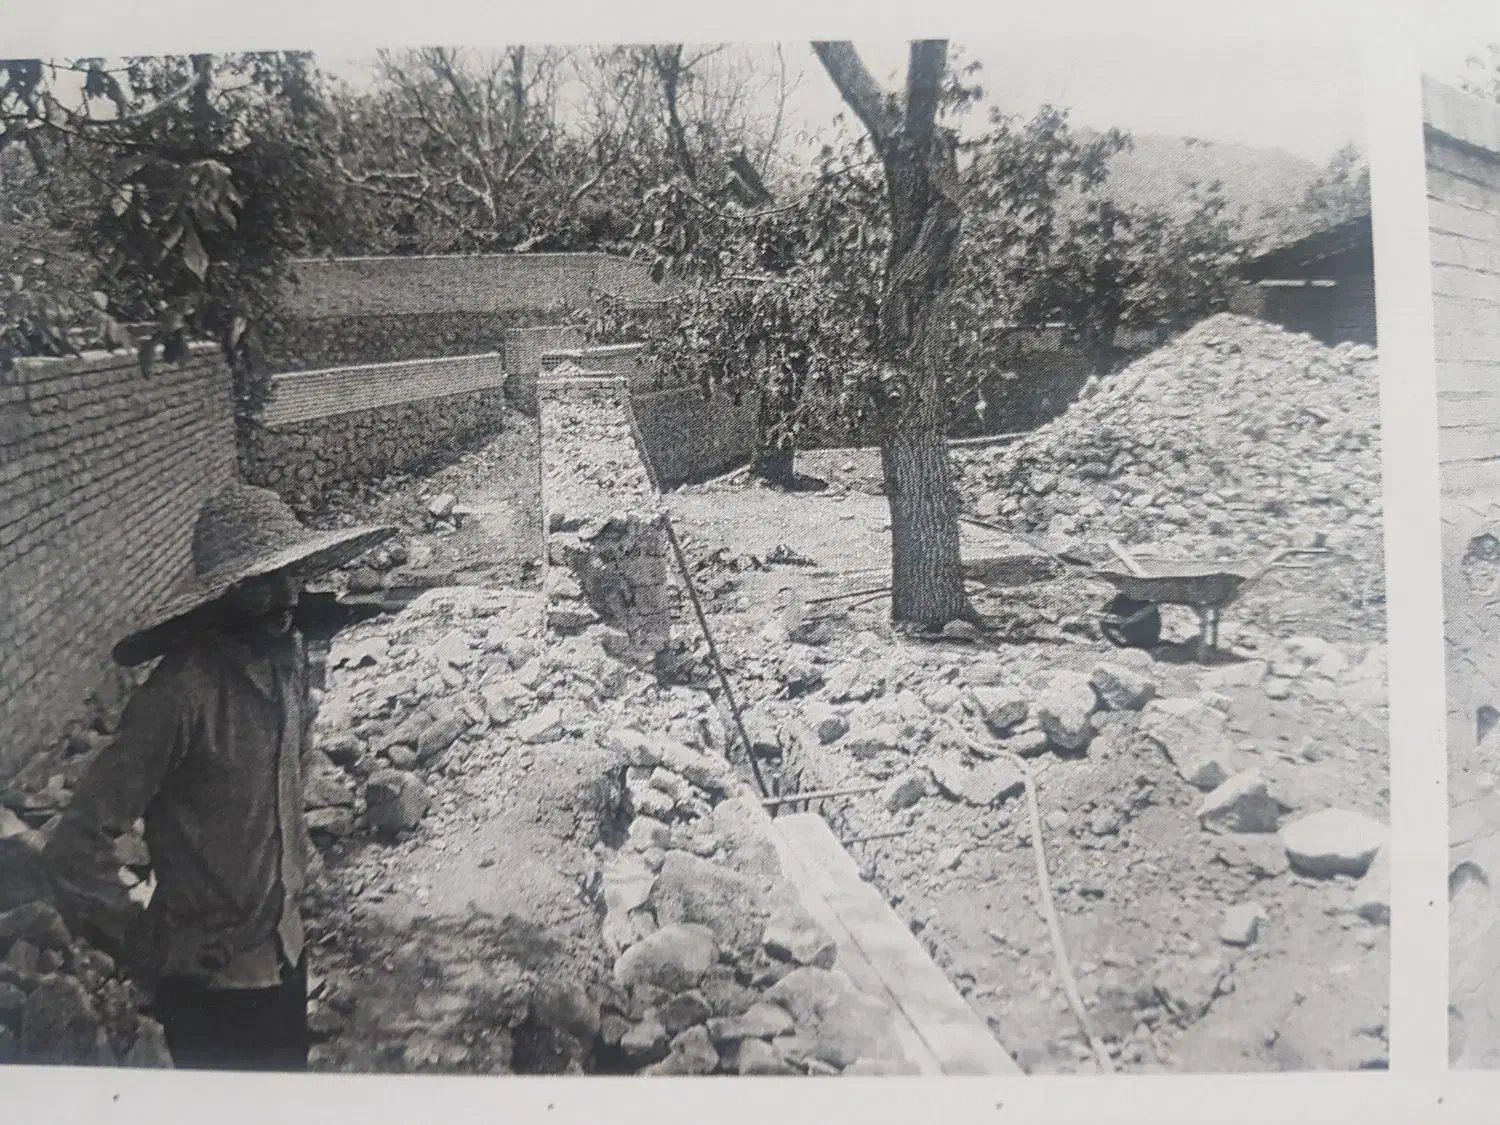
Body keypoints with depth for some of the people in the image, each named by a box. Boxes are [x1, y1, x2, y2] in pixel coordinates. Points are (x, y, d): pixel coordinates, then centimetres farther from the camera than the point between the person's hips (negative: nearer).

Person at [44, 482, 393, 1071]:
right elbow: (77, 843, -24)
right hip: (208, 971, -7)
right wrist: (129, 942, -14)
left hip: (282, 945, 7)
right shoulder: (182, 692, -27)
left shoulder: (287, 653, -4)